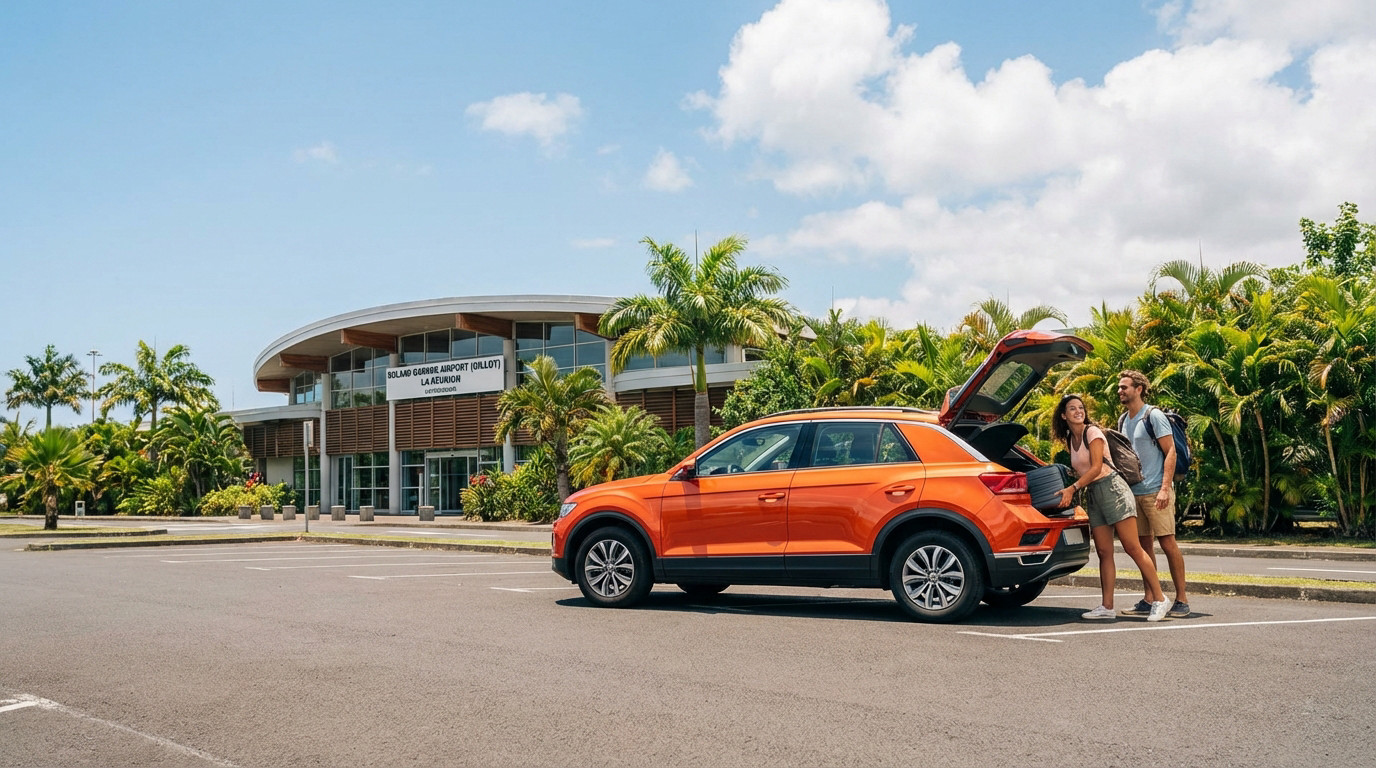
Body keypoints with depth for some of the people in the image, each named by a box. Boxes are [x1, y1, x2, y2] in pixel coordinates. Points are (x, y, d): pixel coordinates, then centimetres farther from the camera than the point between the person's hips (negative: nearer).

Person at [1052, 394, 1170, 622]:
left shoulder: (1092, 432, -6)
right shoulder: (1069, 439, 15)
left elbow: (1096, 467, -13)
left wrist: (1072, 488, -19)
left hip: (1111, 487, -7)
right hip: (1092, 494, 7)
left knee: (1132, 548, -8)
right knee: (1104, 553, 4)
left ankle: (1159, 599, -2)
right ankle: (1107, 607, 4)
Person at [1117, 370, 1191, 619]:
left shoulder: (1153, 416, -6)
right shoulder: (1123, 420, 15)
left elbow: (1170, 452, -10)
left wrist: (1165, 488, -18)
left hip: (1155, 491, -7)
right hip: (1134, 491, 7)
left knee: (1167, 542, -6)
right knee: (1143, 544, 8)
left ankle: (1182, 600, 1)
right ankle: (1150, 599, 14)